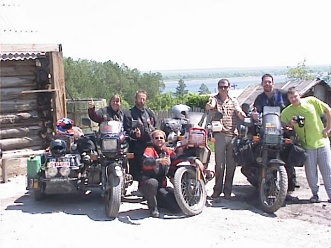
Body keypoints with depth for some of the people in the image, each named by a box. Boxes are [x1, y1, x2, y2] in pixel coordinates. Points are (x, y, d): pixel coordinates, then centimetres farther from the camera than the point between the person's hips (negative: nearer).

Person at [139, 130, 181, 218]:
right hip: (146, 184, -5)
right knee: (153, 182, -41)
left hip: (161, 186, 5)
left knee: (177, 208, -9)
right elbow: (145, 162, -29)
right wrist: (159, 161, -48)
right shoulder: (149, 149, -9)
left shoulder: (167, 151, 8)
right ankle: (153, 208, -15)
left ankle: (157, 201, 19)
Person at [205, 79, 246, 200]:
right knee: (220, 163, -3)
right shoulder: (214, 99, 6)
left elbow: (240, 114, 4)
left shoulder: (234, 101, 16)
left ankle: (227, 190, 13)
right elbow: (208, 107, -17)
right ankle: (217, 189, 6)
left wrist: (245, 116, -18)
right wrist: (209, 105, -41)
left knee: (231, 164, 4)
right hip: (220, 134, -3)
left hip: (233, 135, 3)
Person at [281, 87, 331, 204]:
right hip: (307, 145, 0)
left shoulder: (311, 101, -2)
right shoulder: (287, 112, -1)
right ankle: (315, 194, 17)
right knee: (311, 172, 2)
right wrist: (289, 124, -20)